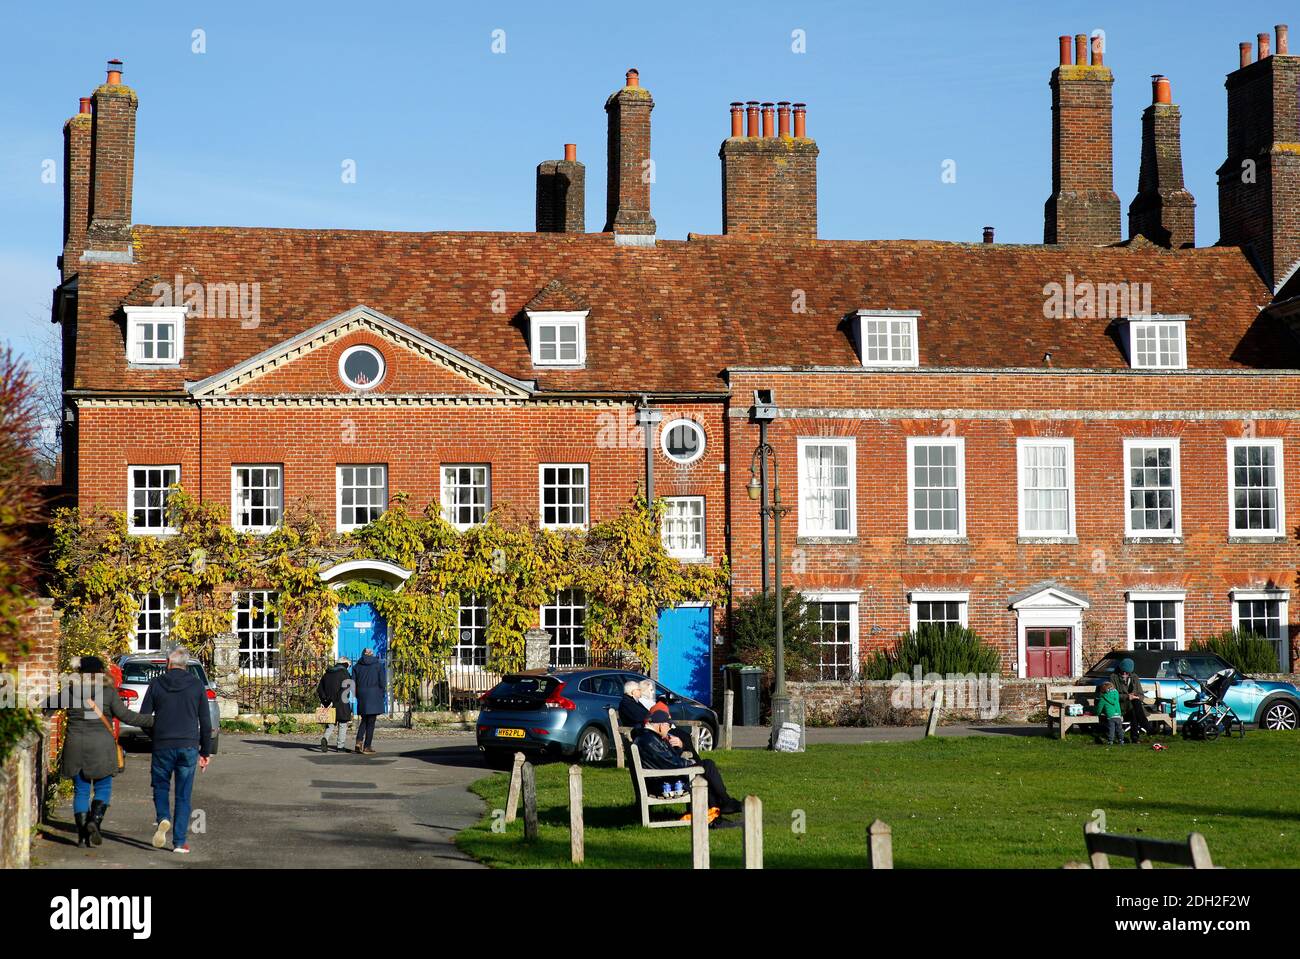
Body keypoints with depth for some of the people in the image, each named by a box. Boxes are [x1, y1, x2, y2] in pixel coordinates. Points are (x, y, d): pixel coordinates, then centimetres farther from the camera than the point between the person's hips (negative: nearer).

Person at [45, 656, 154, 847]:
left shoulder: (71, 691, 3)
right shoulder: (108, 692, -3)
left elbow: (49, 704, 11)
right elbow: (125, 715, -10)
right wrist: (153, 721, -5)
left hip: (75, 746, 2)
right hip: (100, 747, -2)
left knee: (80, 790, 8)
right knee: (103, 788, 9)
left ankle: (82, 835, 2)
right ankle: (95, 820, -14)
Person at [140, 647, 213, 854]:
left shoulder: (156, 684, 1)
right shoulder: (197, 685, 3)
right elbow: (205, 722, 3)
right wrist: (205, 751, 10)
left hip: (162, 746, -1)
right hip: (189, 746, 1)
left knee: (161, 786, 16)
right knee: (183, 794, 6)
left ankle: (162, 818, -13)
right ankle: (180, 841, 2)